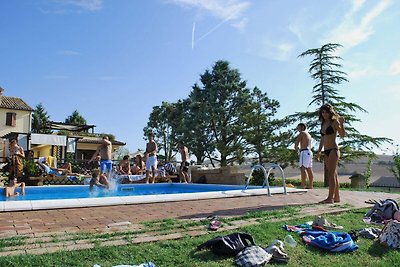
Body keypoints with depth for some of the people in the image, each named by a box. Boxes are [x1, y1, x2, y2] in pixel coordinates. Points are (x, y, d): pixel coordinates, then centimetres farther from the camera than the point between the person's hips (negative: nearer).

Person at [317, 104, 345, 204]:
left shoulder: (334, 122, -4)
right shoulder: (323, 124, 16)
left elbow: (342, 135, -12)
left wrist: (341, 124, -24)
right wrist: (319, 151, 17)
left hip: (333, 150, -8)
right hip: (326, 151, 8)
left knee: (331, 174, -10)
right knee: (333, 174, 10)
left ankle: (330, 198, -10)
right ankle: (336, 197, 16)